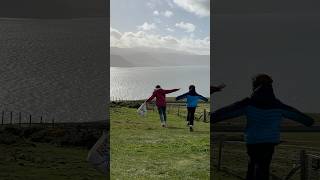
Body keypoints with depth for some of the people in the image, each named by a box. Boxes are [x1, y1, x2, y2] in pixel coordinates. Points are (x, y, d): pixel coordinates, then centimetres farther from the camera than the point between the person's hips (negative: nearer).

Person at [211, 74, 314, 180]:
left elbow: (227, 111, -5)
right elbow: (295, 114, 21)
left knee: (253, 162, 18)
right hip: (270, 141, 1)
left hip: (252, 140, 0)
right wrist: (308, 121, 38)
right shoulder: (277, 105, 6)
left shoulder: (248, 103, -1)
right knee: (264, 166, 1)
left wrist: (211, 118, -2)